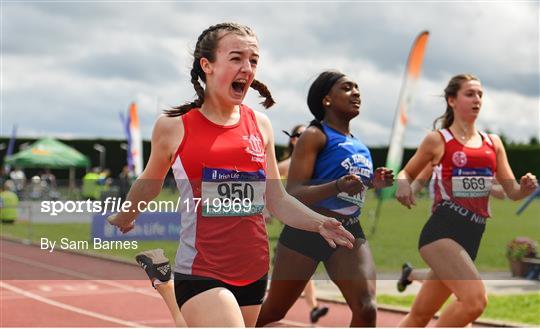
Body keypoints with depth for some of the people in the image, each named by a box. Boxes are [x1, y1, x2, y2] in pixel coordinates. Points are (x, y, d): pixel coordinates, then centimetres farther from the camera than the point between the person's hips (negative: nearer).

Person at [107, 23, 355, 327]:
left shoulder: (260, 125, 6)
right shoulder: (174, 126, -6)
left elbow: (277, 199, 10)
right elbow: (149, 185, 13)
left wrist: (319, 223, -6)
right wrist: (123, 219, 27)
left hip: (255, 272, 5)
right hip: (200, 275, -5)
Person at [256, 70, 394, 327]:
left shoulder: (358, 144, 10)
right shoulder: (315, 135, -11)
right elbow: (293, 195, -21)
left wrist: (373, 184, 5)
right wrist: (339, 187, -35)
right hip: (307, 231, -5)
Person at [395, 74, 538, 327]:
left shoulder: (493, 143, 16)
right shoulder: (437, 140, 2)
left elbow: (512, 192, 14)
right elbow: (406, 173, 13)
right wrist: (403, 185, -11)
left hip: (472, 237, 6)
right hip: (442, 231, -5)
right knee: (475, 299, -26)